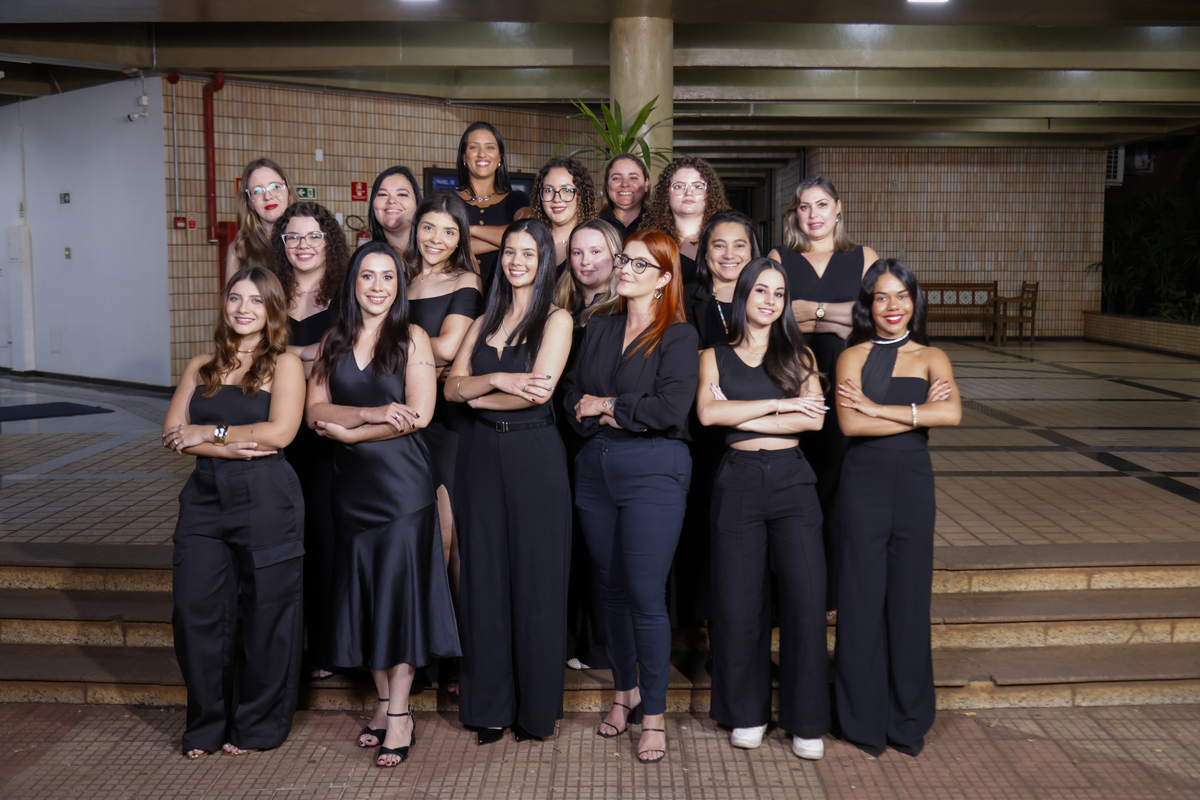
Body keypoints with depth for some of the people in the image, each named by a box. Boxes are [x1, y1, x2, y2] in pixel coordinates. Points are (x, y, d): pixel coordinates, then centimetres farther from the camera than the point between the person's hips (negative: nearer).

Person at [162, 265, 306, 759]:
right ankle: (207, 723, 19)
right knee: (195, 612, 2)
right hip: (205, 499, 4)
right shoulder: (202, 368, 15)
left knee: (266, 614, 2)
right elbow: (173, 433, 5)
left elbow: (279, 432, -11)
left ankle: (258, 726, 18)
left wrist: (210, 432, -7)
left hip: (267, 501, -4)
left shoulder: (284, 365, 2)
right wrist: (230, 448, -11)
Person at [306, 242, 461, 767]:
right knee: (362, 590, 8)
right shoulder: (334, 342, 9)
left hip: (402, 481, -4)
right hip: (351, 484, 5)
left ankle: (400, 714, 4)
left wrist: (348, 430, -9)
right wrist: (372, 413, -17)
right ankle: (383, 701, 20)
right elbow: (315, 410, -1)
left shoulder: (411, 338, -3)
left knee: (399, 587, -3)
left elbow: (418, 415, -12)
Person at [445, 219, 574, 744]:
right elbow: (452, 385, 4)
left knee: (535, 577, 2)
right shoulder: (486, 321, 14)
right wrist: (498, 380, -14)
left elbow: (539, 390, -14)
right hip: (485, 452, 5)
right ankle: (490, 705, 17)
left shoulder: (556, 319, -1)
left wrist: (477, 398, -3)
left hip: (535, 453, -5)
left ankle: (535, 709, 14)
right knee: (485, 576, 7)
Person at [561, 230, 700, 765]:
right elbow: (573, 396, 8)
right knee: (613, 587, 12)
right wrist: (621, 417, -9)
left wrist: (607, 405, -6)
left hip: (653, 470, -5)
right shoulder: (598, 329, 14)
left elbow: (671, 409, -16)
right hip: (596, 467, 5)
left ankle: (653, 713, 8)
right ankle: (625, 691, 28)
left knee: (646, 594, -5)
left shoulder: (679, 336, -3)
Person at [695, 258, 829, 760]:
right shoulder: (716, 356, 10)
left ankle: (807, 722, 8)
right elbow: (707, 412, -9)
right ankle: (748, 714, 18)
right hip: (738, 482, 0)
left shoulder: (798, 355, 13)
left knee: (806, 599, -5)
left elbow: (815, 418, -3)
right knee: (739, 602, 2)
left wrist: (742, 418, -7)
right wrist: (779, 404, -9)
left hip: (791, 479, 1)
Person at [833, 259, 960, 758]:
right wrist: (918, 412, -9)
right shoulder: (852, 357, 5)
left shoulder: (931, 358, 7)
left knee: (909, 599, 7)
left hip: (913, 482, 1)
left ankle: (909, 722, 22)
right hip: (862, 483, -1)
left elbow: (952, 413, -12)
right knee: (863, 599, 3)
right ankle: (864, 721, 17)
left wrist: (877, 407, -13)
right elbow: (849, 423, -11)